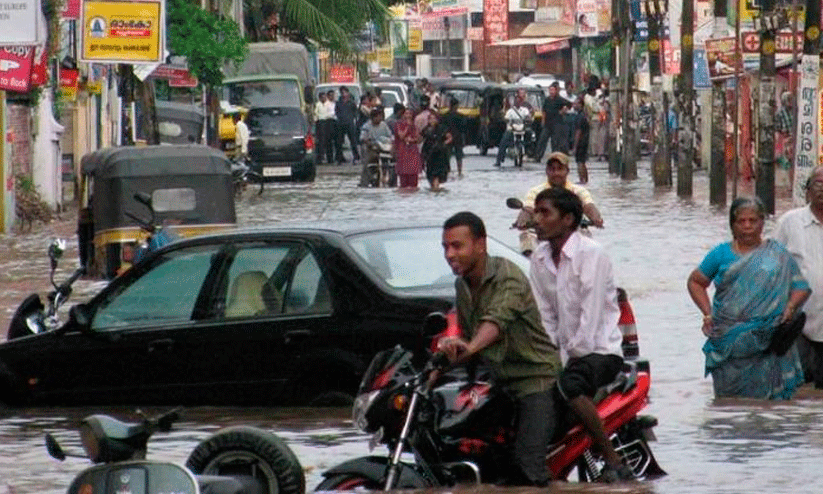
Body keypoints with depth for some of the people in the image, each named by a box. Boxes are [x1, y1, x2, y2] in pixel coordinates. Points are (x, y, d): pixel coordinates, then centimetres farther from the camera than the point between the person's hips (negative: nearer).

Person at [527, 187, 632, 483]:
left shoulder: (591, 254, -12)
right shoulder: (539, 259, 11)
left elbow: (591, 316, -16)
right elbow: (545, 315, 9)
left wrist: (571, 358, -15)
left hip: (600, 349, -8)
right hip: (564, 353, 8)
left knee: (568, 384, -36)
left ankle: (614, 464, -32)